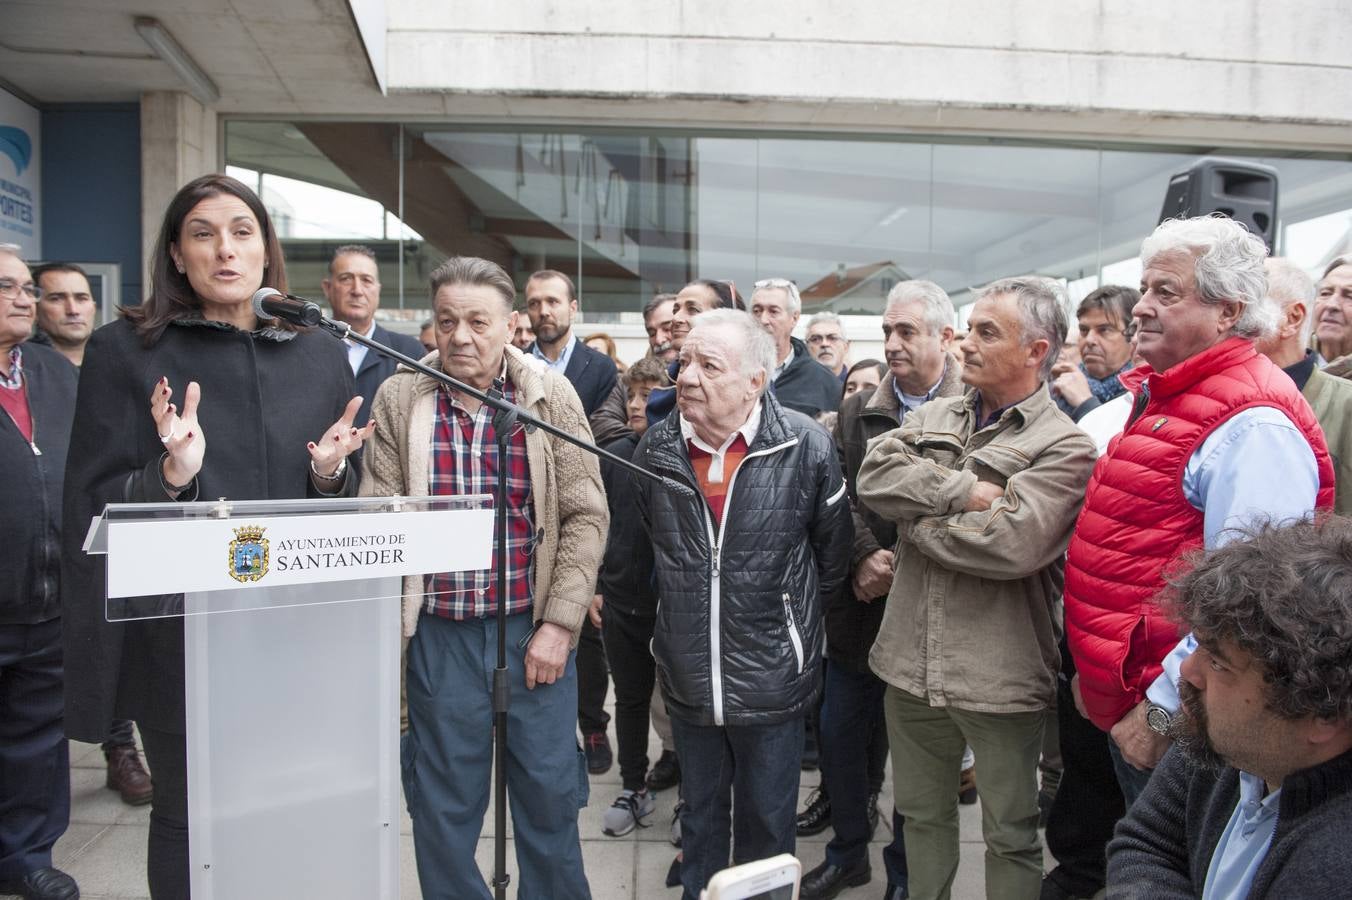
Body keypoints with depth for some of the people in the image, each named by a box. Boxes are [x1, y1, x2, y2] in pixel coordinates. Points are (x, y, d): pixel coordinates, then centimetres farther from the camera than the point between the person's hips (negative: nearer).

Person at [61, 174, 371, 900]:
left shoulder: (320, 356, 7)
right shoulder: (125, 351, -1)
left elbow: (351, 501, 11)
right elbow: (94, 504, -3)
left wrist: (330, 475, -11)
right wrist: (171, 475, -21)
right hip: (180, 633, -2)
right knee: (188, 818, 10)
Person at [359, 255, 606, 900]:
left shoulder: (552, 395, -3)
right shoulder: (400, 397, -2)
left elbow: (585, 515, -3)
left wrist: (558, 623, -8)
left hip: (535, 629, 0)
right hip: (439, 633, 0)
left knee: (551, 794, 12)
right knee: (443, 803, 12)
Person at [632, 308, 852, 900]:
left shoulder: (806, 446, -16)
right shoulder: (655, 448, -5)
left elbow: (833, 555, -1)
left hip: (772, 680, -2)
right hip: (688, 681, 3)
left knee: (768, 825, 18)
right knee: (700, 819, 22)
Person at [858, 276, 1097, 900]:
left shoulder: (1063, 446, -10)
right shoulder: (932, 417, 7)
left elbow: (1010, 544, -25)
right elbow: (874, 475, -10)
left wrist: (916, 518, -11)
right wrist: (965, 491, -19)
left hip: (998, 677, -5)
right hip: (912, 663, 5)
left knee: (1010, 835, 15)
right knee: (922, 814, 23)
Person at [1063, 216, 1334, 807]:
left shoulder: (1252, 425, -19)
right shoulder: (1166, 398, 12)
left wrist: (1162, 709, -22)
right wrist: (1090, 670, 19)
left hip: (1173, 721, -9)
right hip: (1122, 706, 9)